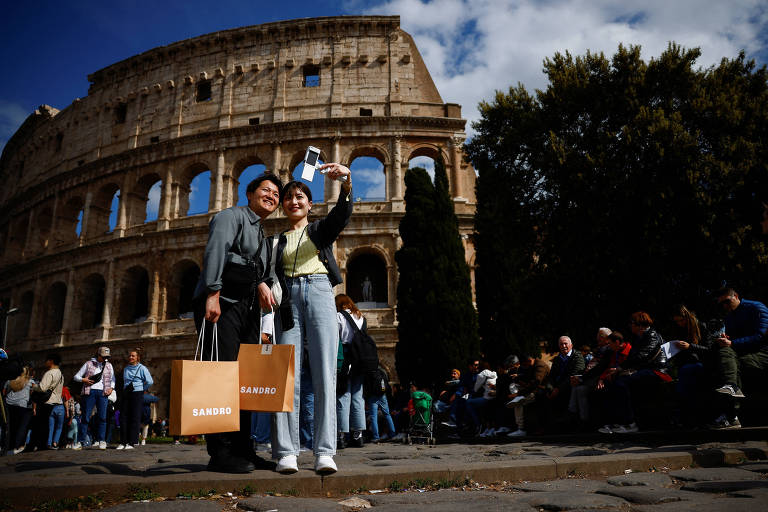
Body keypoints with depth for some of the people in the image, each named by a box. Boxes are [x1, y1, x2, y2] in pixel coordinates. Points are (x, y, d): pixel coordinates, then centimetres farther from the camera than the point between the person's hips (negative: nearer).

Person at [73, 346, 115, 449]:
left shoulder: (109, 365, 18)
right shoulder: (89, 364, 10)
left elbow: (112, 379, 24)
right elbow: (76, 376, 11)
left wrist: (111, 388, 5)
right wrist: (83, 380, -9)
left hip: (102, 392, 2)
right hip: (90, 391, -2)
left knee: (102, 417, -5)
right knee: (86, 417, -3)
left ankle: (101, 441, -3)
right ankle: (80, 441, 4)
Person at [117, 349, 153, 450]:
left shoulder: (142, 368, -4)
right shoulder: (126, 368, 13)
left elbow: (150, 382, -7)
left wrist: (141, 388, 1)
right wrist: (126, 389, 14)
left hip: (137, 394, -5)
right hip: (126, 394, 5)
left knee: (135, 418, -4)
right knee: (123, 418, 1)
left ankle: (132, 442, -1)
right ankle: (124, 442, 8)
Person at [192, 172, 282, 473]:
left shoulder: (261, 235, 28)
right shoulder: (232, 216, 3)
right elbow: (216, 251, -12)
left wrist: (261, 284, -2)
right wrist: (213, 293, -24)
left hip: (246, 308, 9)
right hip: (222, 303, -8)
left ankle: (242, 449, 9)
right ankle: (220, 453, -10)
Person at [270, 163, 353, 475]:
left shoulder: (321, 228, 19)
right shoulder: (277, 241, 24)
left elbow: (342, 214, -3)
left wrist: (346, 183, -22)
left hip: (319, 292, -1)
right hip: (288, 299, 2)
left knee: (324, 375, -10)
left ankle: (324, 452, -11)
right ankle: (286, 452, -7)